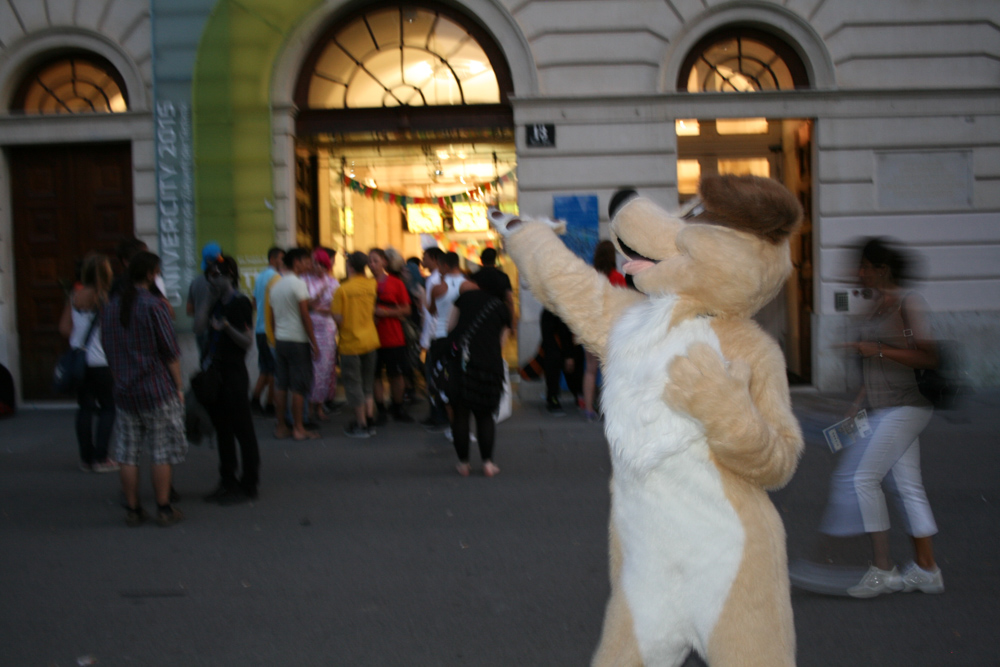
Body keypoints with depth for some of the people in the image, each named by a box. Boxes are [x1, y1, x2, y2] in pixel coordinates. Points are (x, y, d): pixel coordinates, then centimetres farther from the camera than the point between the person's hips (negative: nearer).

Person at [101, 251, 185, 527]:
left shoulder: (110, 308, 9)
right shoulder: (155, 305, -10)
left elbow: (109, 351, 14)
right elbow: (170, 351, -11)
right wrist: (179, 386, -3)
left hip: (124, 391, 6)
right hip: (158, 390, -6)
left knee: (128, 453, 9)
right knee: (163, 452, 3)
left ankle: (132, 510, 15)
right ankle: (164, 509, 7)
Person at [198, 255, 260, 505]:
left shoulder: (240, 303, -10)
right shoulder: (217, 304, 13)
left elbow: (247, 341, -14)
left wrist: (227, 327, -28)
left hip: (234, 374, -8)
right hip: (217, 372, 8)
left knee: (242, 429, -2)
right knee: (222, 430, 13)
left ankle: (248, 485, 5)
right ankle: (227, 482, 22)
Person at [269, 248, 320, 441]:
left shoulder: (276, 285, 12)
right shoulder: (298, 283, -11)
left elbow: (273, 316, 16)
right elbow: (305, 316, -13)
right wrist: (314, 343, -9)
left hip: (280, 339, 8)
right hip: (297, 340, -7)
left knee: (280, 385, 9)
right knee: (299, 386, -1)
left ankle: (281, 427, 15)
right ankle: (298, 429, 3)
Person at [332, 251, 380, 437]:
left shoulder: (343, 289, -14)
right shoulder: (372, 285, -1)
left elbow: (338, 318, -14)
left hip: (351, 342, -5)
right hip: (370, 340, 5)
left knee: (353, 385, 5)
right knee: (368, 384, 16)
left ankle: (361, 425, 9)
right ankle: (370, 421, 17)